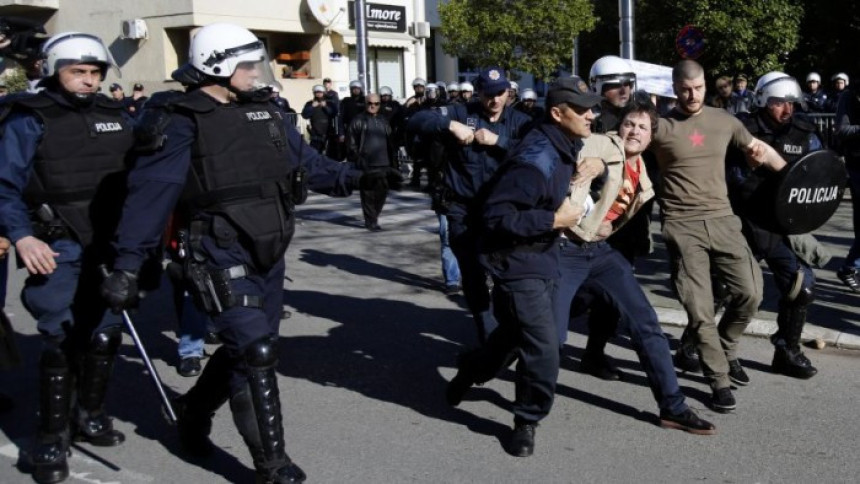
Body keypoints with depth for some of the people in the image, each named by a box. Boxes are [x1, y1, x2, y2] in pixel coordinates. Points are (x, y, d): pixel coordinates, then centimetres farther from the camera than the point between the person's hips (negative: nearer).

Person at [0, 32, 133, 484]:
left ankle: (89, 415, 30)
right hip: (58, 250, -5)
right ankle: (51, 438, 9)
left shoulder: (118, 116, 9)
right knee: (60, 341, -4)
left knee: (105, 336, 11)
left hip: (113, 249, 5)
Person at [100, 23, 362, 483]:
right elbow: (150, 193, -16)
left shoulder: (266, 113, 10)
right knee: (256, 352, -11)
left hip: (269, 256, 8)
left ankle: (194, 408, 44)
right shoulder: (183, 122, -12)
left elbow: (307, 161, 15)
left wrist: (355, 178, -2)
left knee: (247, 347, 17)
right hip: (222, 259, -8)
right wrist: (126, 266, -21)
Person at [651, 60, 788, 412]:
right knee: (700, 309, -4)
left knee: (750, 292, -3)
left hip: (721, 219, 4)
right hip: (682, 226, -3)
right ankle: (719, 381, 11)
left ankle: (725, 347, 26)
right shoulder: (661, 127, -3)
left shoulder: (724, 121, 9)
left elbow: (759, 150, 22)